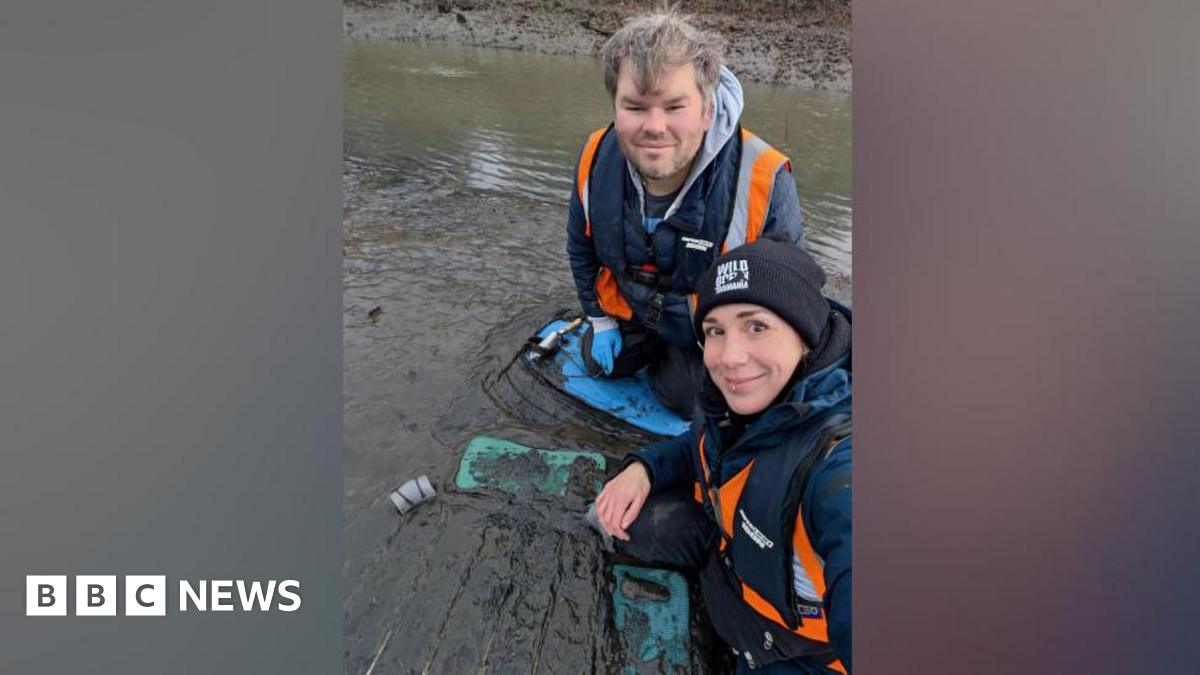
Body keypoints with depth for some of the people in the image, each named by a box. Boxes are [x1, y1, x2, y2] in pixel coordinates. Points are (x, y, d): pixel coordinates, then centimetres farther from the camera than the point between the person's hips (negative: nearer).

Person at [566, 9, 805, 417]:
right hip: (632, 309, 4)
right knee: (600, 365, 16)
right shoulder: (596, 159, -22)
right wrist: (599, 319, 5)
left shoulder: (763, 183, -36)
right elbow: (581, 248, -1)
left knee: (682, 396, 0)